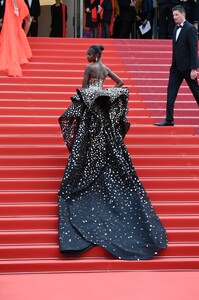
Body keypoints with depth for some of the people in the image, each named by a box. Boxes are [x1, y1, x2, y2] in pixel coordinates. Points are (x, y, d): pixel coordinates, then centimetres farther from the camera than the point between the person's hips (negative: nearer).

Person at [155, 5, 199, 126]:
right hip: (176, 66, 8)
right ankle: (169, 119, -1)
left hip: (187, 66, -8)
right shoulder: (176, 29, 12)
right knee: (171, 91, 0)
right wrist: (174, 63, 15)